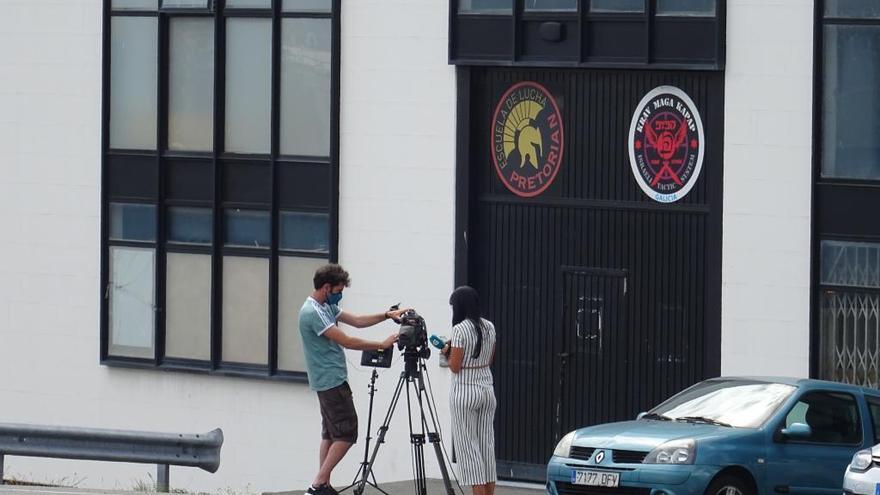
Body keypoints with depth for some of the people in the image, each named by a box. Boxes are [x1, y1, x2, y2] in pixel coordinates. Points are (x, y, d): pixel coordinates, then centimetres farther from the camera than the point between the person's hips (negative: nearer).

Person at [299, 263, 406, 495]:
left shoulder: (326, 307, 13)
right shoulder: (313, 312, -19)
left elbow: (357, 321, 18)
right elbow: (347, 341, -20)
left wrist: (387, 315, 7)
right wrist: (382, 345, -15)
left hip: (328, 381, 10)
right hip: (332, 381, -10)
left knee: (330, 433, 10)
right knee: (346, 433, -10)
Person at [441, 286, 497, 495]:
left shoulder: (460, 329, -14)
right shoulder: (489, 327, 7)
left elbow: (455, 367, -14)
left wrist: (448, 352, 6)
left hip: (465, 391, -7)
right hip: (487, 388, 7)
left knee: (468, 445, -2)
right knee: (486, 444, 10)